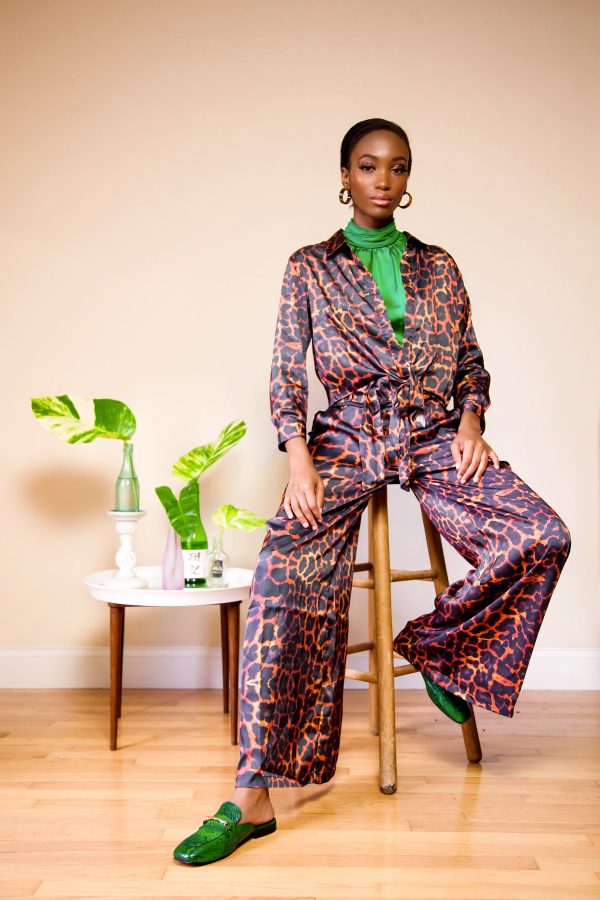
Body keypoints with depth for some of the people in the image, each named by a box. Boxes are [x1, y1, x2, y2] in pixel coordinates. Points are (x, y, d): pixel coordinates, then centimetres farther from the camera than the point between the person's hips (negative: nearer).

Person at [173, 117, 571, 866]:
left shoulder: (439, 267, 15)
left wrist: (471, 418, -4)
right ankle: (253, 797, -22)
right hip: (344, 439, -2)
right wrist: (298, 456, -12)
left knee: (543, 536, -24)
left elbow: (471, 363, 18)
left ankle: (438, 645, 3)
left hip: (434, 437, 2)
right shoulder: (310, 267, 9)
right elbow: (286, 372, 3)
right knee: (284, 573, -27)